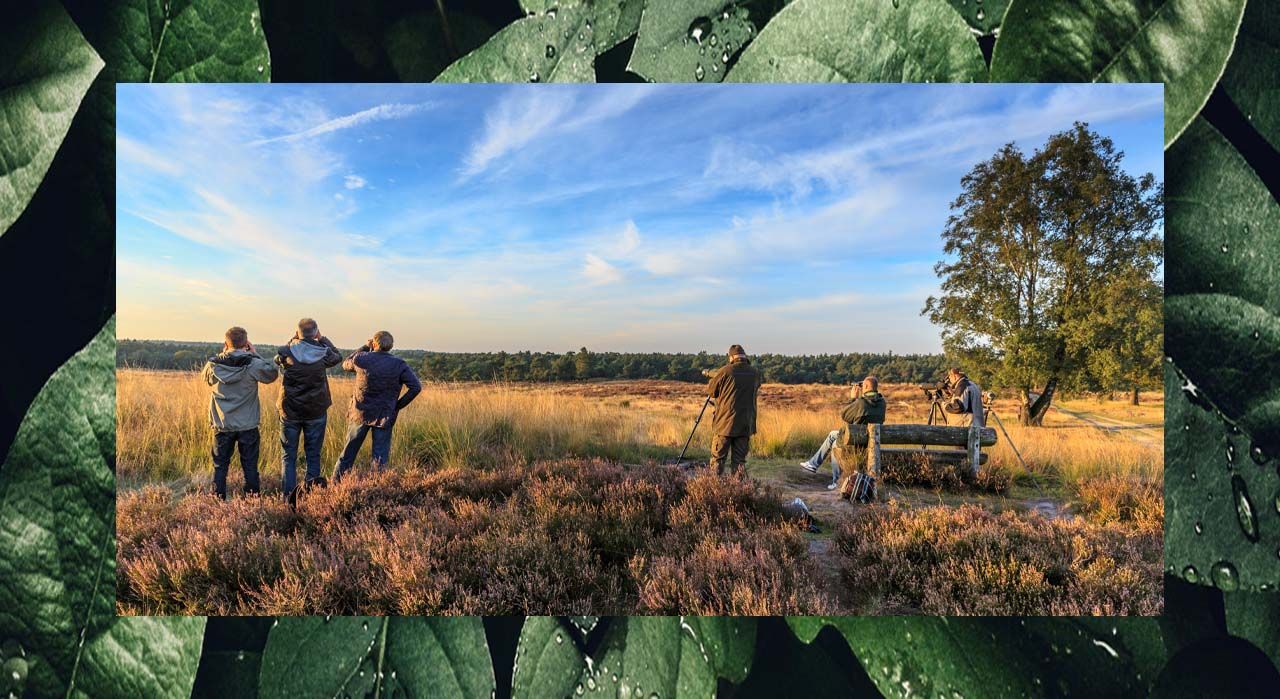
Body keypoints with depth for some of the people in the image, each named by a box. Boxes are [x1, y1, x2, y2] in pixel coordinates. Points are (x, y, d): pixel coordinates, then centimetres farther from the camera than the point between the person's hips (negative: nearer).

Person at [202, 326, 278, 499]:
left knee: (220, 466, 14)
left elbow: (205, 376, 16)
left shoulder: (213, 365, -7)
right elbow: (272, 374, 3)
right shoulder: (254, 364, -15)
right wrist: (255, 355, 5)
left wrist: (222, 354, 10)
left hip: (222, 425, 2)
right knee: (250, 466, 8)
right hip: (248, 425, -2)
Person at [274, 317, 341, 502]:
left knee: (288, 456, 11)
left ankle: (289, 497, 10)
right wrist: (323, 339, 12)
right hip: (316, 411, 0)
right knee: (313, 455, 10)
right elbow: (338, 357, 11)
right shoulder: (323, 353, -11)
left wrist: (292, 340, 9)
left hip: (290, 411, 0)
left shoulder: (286, 352, -11)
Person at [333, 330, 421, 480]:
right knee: (381, 456, 5)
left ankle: (336, 482, 26)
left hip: (361, 413, 2)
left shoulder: (361, 359, -7)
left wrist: (365, 347, 16)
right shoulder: (399, 364, -9)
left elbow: (346, 364, 17)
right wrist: (398, 405, -5)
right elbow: (416, 387, -15)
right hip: (384, 417, -2)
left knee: (348, 451, 17)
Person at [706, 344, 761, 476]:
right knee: (739, 460, 10)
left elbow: (710, 391, 1)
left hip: (724, 423, -3)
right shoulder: (755, 373, 1)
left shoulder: (725, 371, -10)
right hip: (746, 425, 3)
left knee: (718, 459, 6)